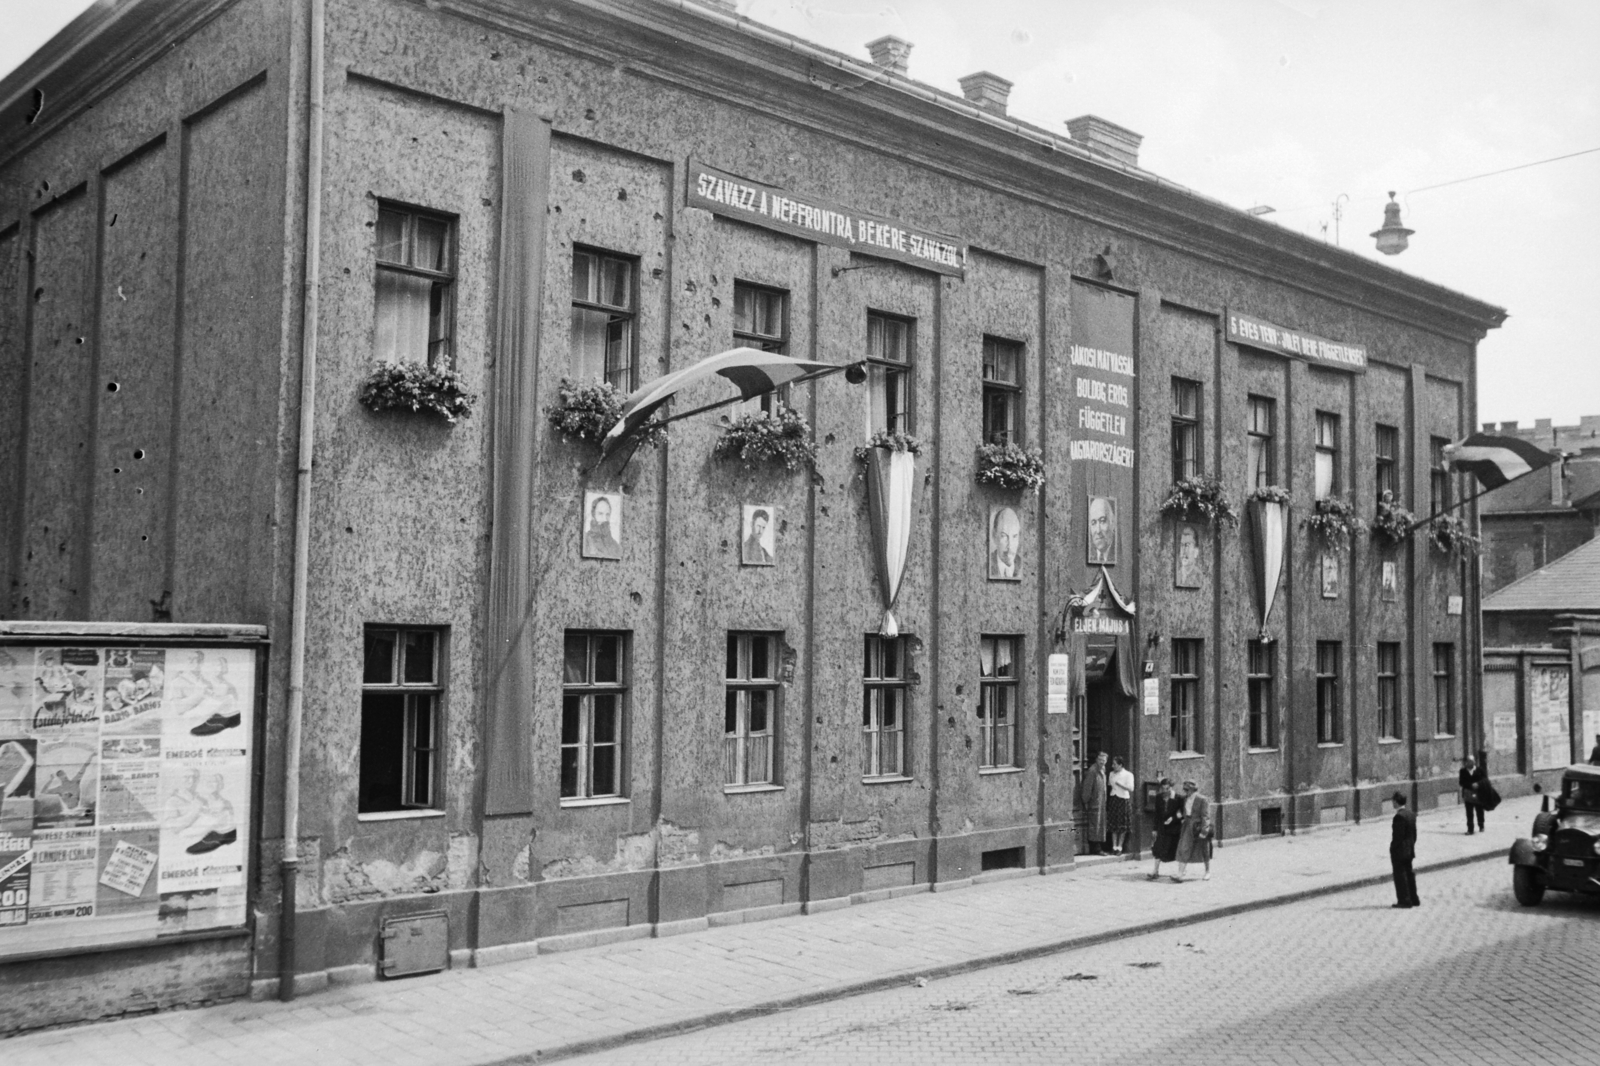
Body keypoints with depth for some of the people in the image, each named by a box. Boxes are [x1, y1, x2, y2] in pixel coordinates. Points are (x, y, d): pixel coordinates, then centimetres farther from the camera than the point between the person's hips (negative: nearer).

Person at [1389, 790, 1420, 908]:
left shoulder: (1399, 816, -20)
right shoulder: (1411, 815, 8)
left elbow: (1398, 835, -21)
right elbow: (1414, 834, 12)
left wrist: (1392, 849, -13)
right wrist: (1411, 847, 18)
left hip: (1399, 851, -9)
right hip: (1409, 850, 9)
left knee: (1400, 876, -1)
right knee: (1409, 875, 16)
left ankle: (1404, 900, 1)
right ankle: (1413, 899, 22)